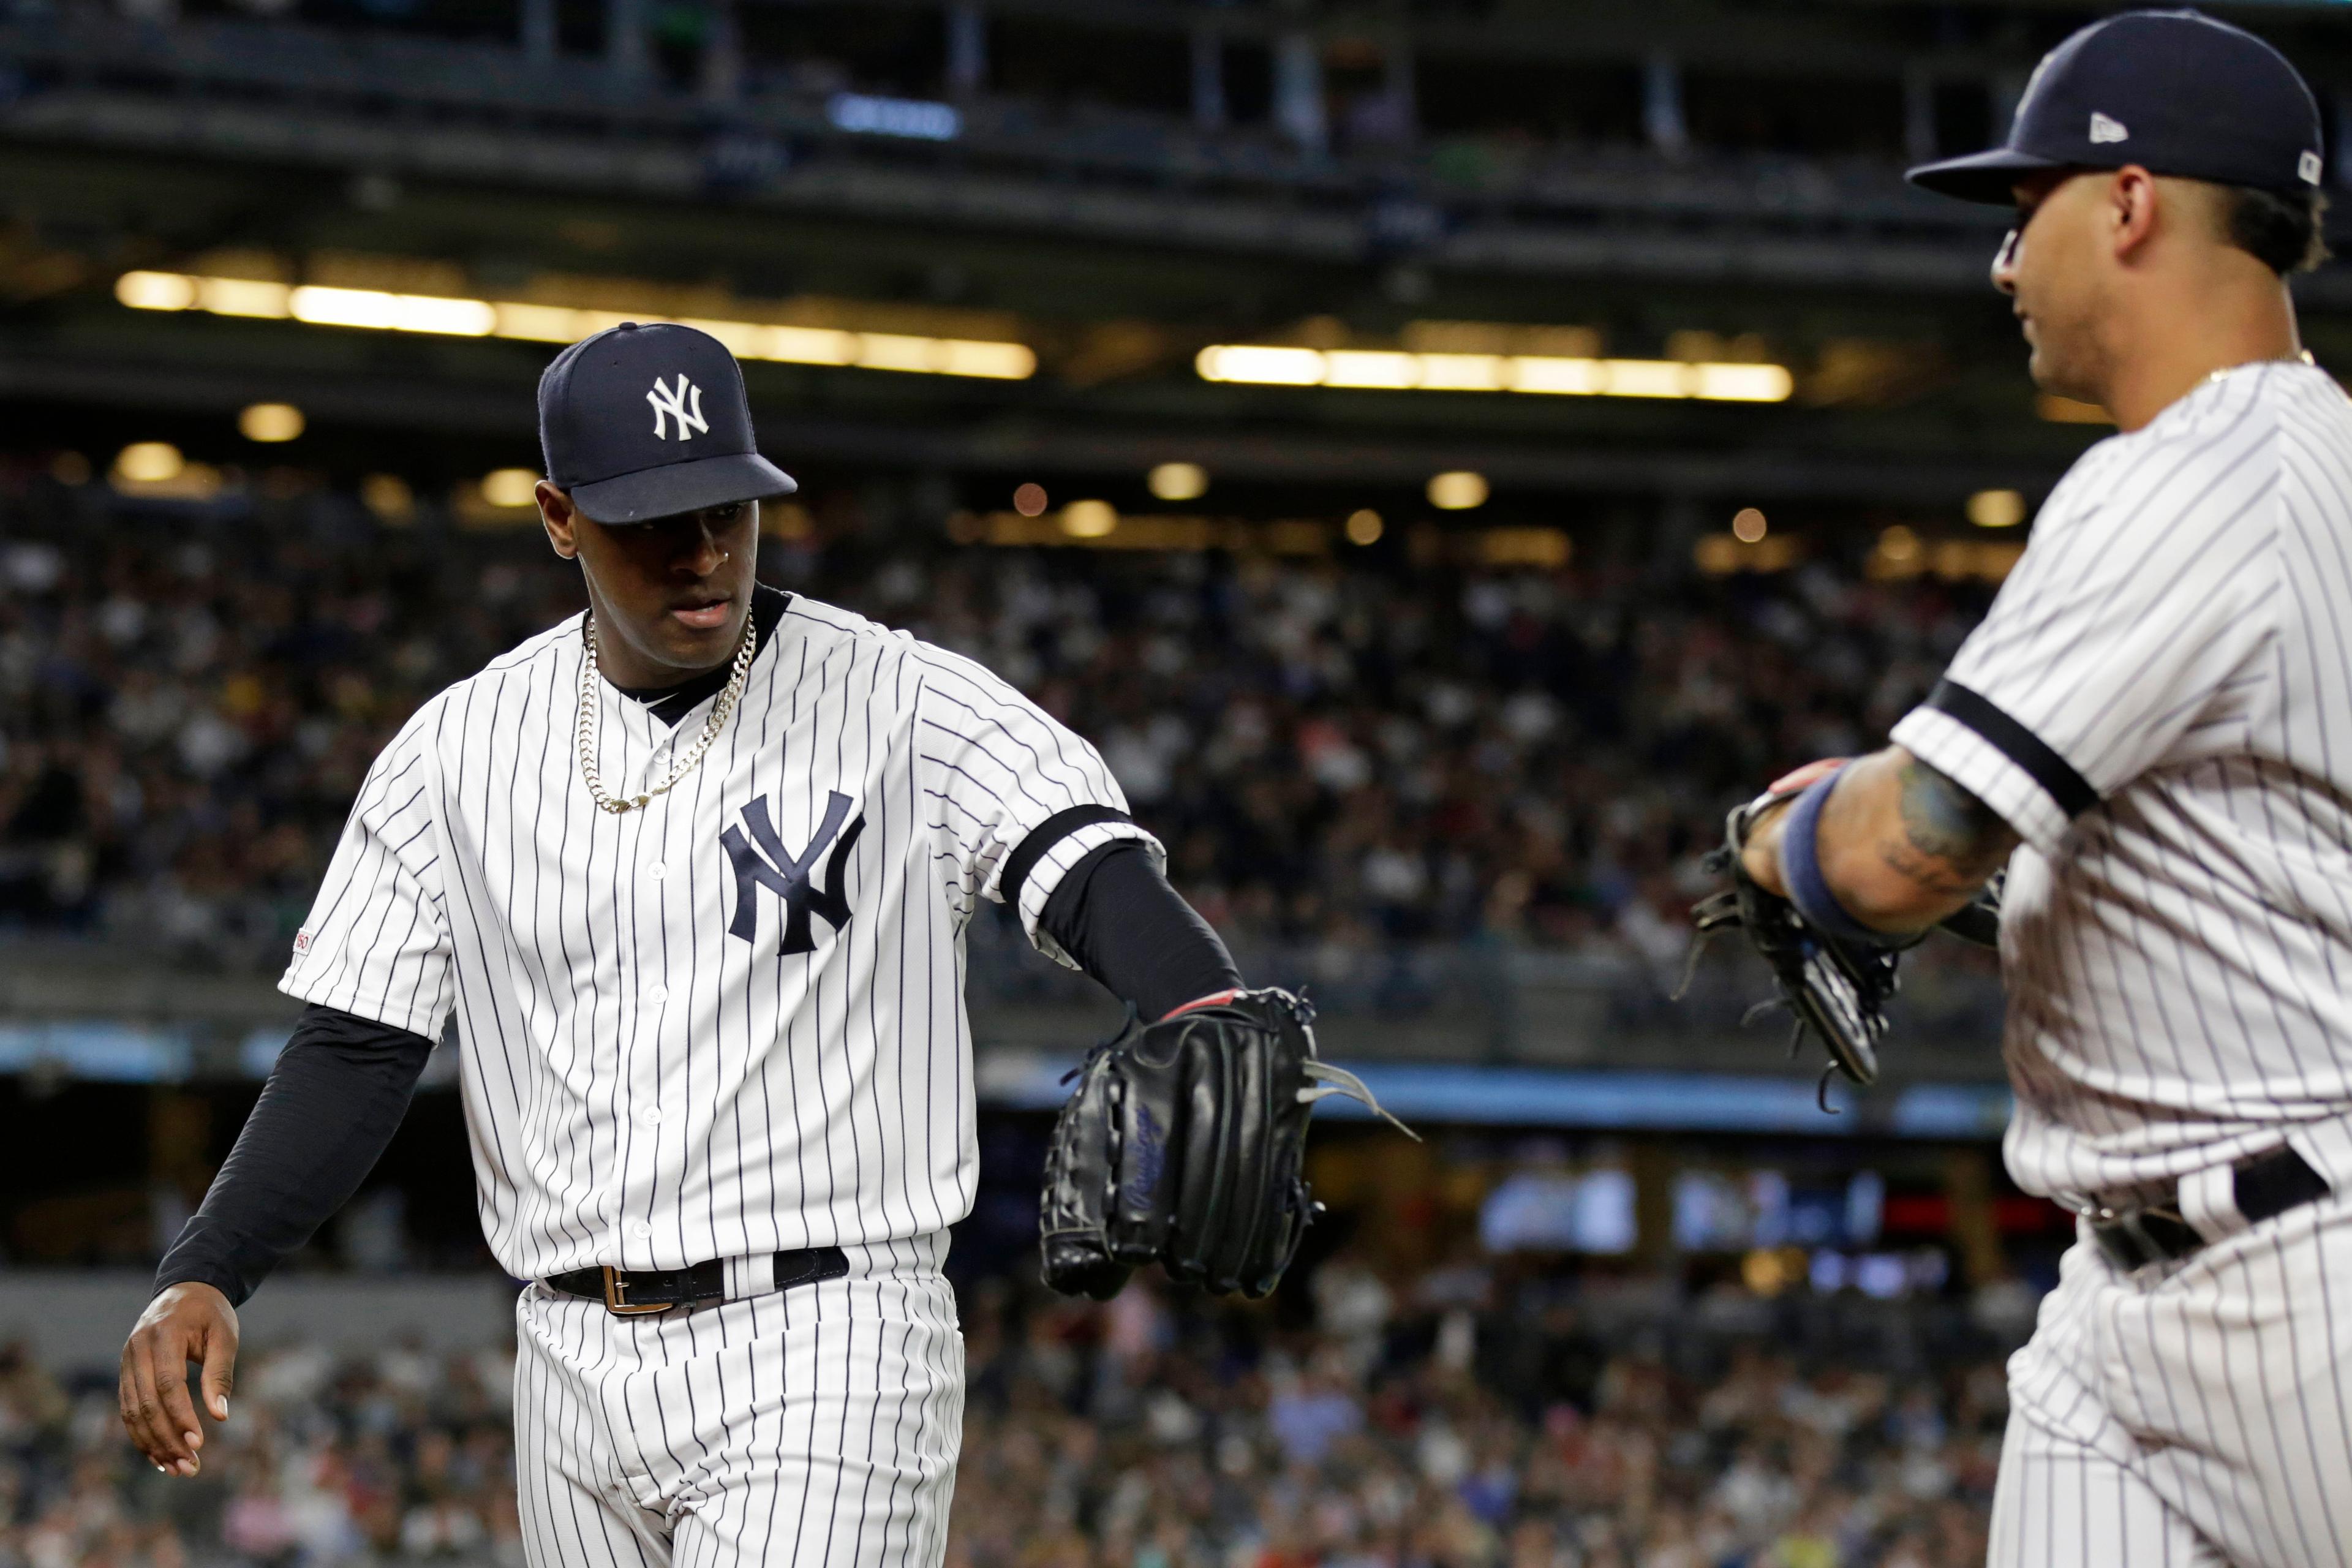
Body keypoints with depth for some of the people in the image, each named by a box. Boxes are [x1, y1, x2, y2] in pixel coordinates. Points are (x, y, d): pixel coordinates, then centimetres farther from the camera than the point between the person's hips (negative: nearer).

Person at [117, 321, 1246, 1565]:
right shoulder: (458, 751, 7)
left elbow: (1097, 878, -19)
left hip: (818, 1360, -4)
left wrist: (1214, 1024, -41)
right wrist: (201, 1277, -6)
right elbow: (355, 1051, 8)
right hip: (574, 1369, 5)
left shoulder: (907, 706, -5)